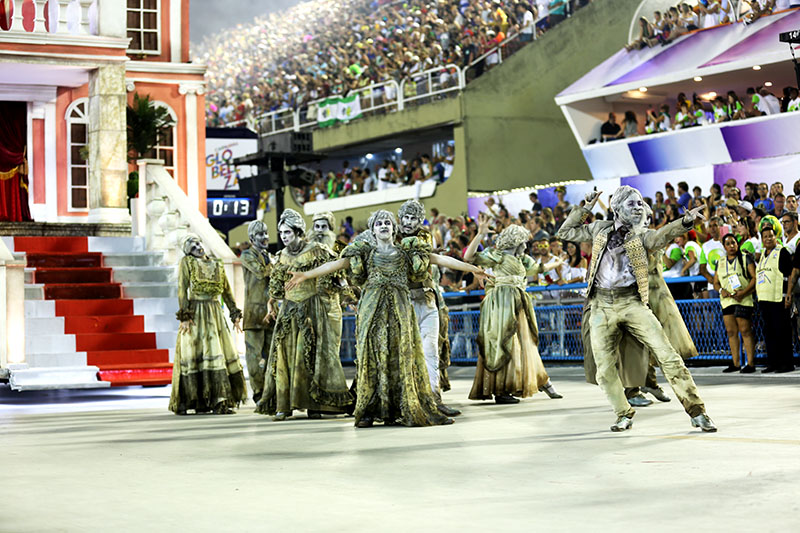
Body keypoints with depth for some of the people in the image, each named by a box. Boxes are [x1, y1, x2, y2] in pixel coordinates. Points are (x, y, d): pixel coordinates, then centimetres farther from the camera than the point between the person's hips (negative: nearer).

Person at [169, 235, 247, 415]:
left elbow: (227, 291, 19)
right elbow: (182, 290, -4)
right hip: (195, 314, -4)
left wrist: (235, 314, 11)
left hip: (215, 312, 4)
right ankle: (187, 401, 2)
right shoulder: (186, 263, 4)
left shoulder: (217, 265, 15)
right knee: (191, 355, -3)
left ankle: (219, 402, -3)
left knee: (219, 353, -3)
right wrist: (184, 316, -14)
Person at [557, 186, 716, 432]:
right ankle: (624, 415, 22)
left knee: (667, 354, -11)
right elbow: (565, 232, 21)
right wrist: (584, 209, 11)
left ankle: (696, 412, -6)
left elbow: (662, 235, -16)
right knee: (605, 370, 1)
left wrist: (686, 221, -35)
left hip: (632, 303, -2)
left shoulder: (641, 237, 5)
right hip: (602, 305, 2)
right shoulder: (600, 229, 12)